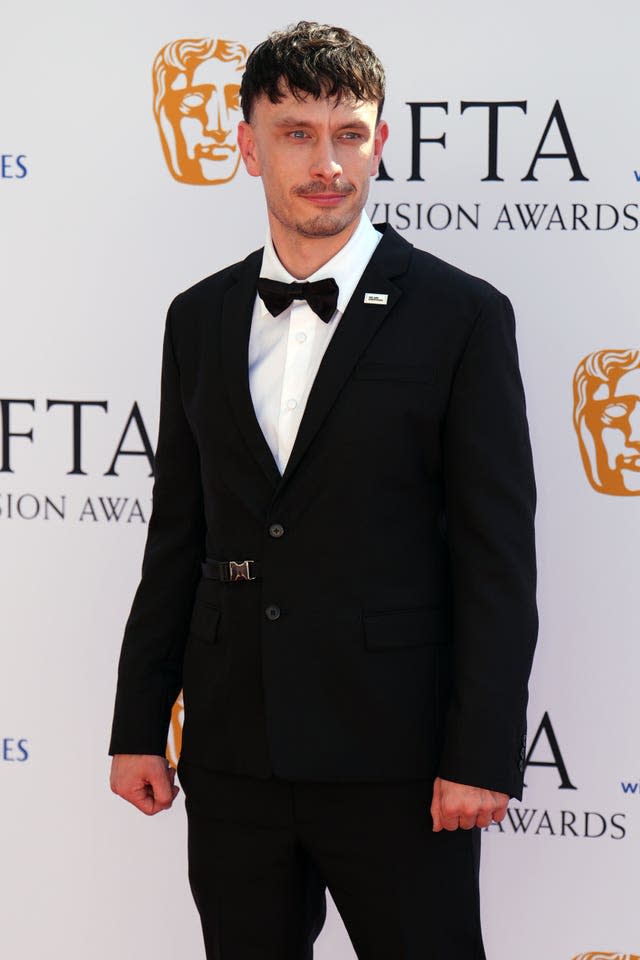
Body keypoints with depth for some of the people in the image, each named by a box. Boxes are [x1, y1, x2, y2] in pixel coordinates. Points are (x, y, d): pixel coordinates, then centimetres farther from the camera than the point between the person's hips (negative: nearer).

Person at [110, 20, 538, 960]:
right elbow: (177, 535, 13)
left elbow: (497, 556, -6)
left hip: (393, 755, -4)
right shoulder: (200, 319, 10)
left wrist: (483, 757, -12)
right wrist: (138, 726, 9)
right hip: (233, 754, 4)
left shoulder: (463, 316, -4)